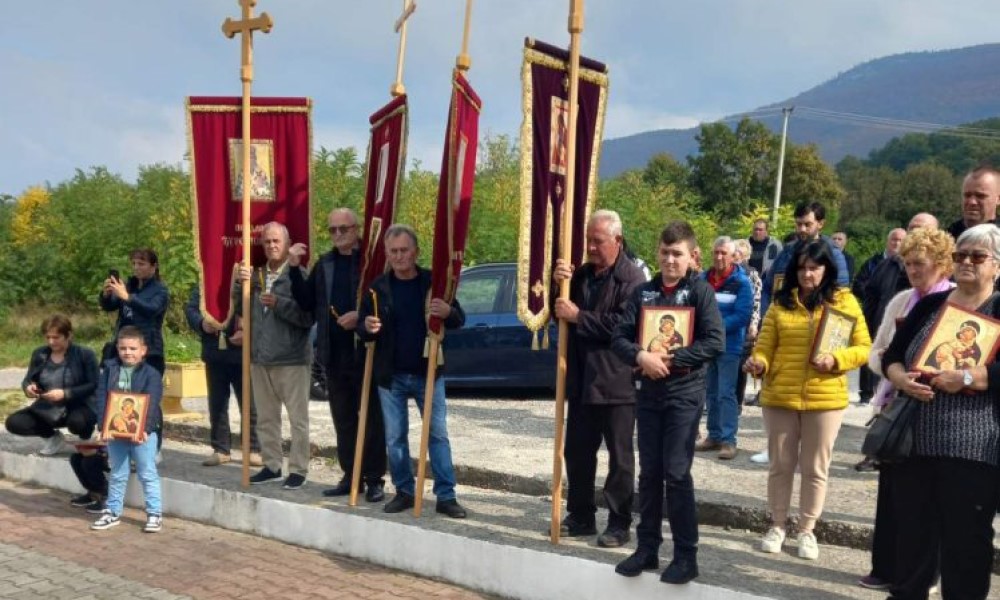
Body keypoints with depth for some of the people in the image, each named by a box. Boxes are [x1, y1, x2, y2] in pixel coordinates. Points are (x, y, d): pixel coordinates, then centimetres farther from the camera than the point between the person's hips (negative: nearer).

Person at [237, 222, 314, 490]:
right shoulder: (256, 275, 11)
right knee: (266, 417, 13)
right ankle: (271, 465, 24)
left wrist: (279, 303, -23)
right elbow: (239, 308, 11)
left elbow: (309, 316, -14)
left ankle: (298, 470, 7)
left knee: (298, 418, 1)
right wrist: (241, 283, -4)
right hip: (259, 358, 6)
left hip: (292, 359, -6)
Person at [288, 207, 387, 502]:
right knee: (343, 420, 12)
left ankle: (374, 479, 9)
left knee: (371, 419, 1)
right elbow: (307, 303, 9)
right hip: (334, 356, 6)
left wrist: (360, 317, -21)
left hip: (365, 354, -6)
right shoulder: (324, 264, 13)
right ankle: (350, 476, 21)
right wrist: (294, 269, 0)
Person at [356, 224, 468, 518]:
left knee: (438, 434, 1)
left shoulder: (433, 282, -2)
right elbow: (362, 329, 5)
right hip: (390, 375, 2)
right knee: (395, 437, 8)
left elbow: (460, 319, 2)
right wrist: (367, 327, -19)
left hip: (427, 373, -1)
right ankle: (404, 491, 21)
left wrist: (448, 312, -22)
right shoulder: (378, 287, 1)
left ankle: (446, 496, 6)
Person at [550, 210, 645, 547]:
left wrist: (579, 316, -18)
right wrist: (560, 285, -4)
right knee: (577, 452, 14)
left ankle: (619, 524, 13)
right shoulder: (582, 274, 12)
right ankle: (581, 516, 26)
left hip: (616, 383, -7)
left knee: (620, 457, 4)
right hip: (581, 379, 7)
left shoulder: (632, 279, -11)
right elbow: (564, 314, 14)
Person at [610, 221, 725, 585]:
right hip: (648, 393, 4)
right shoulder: (643, 292, 8)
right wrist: (641, 356, -18)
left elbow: (715, 342, -13)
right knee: (649, 473, 9)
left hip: (684, 394, -4)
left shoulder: (700, 291, -3)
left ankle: (686, 555, 6)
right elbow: (619, 338, 2)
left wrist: (671, 360, -17)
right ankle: (647, 548, 18)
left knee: (676, 473, -4)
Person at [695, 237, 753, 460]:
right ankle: (714, 435, 22)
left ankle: (728, 440, -1)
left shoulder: (741, 282, -7)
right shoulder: (703, 279, 5)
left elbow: (742, 315, -14)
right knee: (710, 393, 12)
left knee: (726, 393, -6)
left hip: (729, 346, -5)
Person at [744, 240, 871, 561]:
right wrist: (759, 363, -20)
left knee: (815, 468, 9)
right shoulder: (781, 302, 3)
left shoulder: (844, 301, 0)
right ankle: (777, 526, 26)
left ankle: (807, 531, 23)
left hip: (825, 399, -1)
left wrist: (835, 359, -18)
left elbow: (864, 348, -1)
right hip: (779, 397, 1)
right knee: (780, 465, 11)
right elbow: (765, 347, 2)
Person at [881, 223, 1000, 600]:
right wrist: (902, 379, -8)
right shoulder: (929, 305, 12)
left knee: (966, 544, 3)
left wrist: (967, 377, -23)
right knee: (911, 535, 13)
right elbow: (891, 356, 10)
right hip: (915, 443, 4)